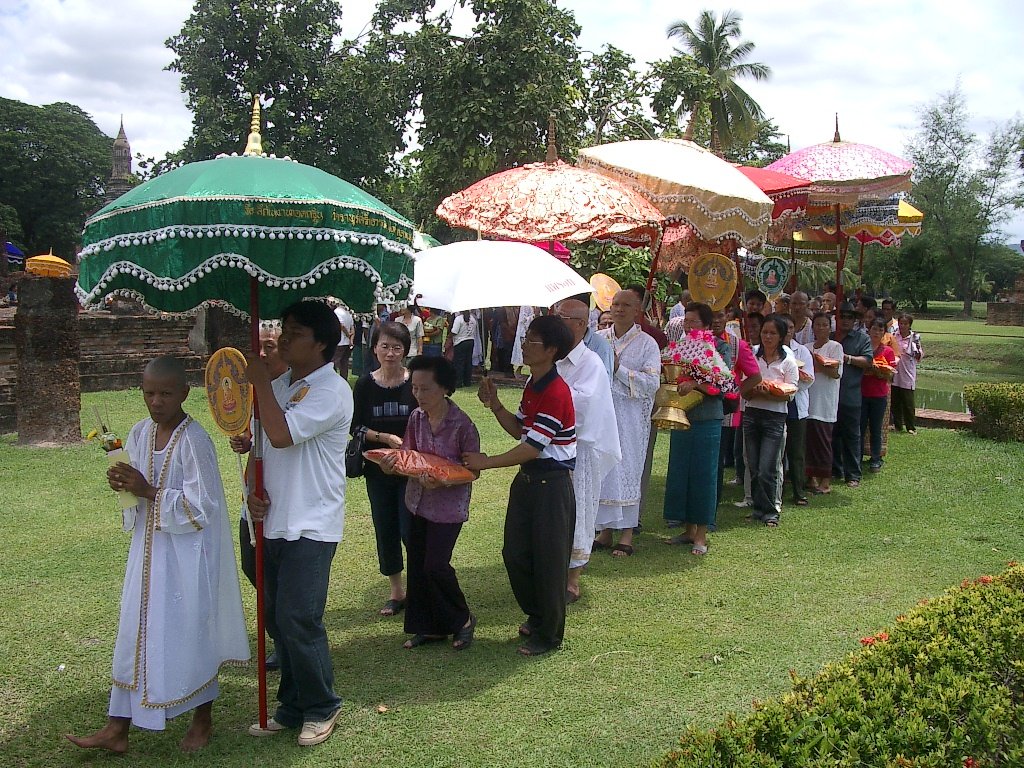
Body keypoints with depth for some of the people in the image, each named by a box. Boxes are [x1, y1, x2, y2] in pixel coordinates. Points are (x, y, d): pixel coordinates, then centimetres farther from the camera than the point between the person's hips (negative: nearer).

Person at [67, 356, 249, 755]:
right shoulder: (139, 433, 3)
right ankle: (118, 727, 20)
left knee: (191, 632, 6)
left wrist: (149, 492, -23)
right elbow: (138, 491, 14)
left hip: (187, 554, -6)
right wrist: (122, 483, -8)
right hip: (149, 547, 7)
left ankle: (203, 718, 27)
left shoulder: (195, 441, -18)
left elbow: (201, 507, -20)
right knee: (136, 632, 11)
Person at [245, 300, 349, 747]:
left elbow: (281, 434, -25)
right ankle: (293, 707, 27)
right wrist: (252, 490, -1)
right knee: (278, 620, 12)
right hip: (274, 521, 8)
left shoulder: (331, 391, -13)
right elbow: (258, 444, 16)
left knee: (298, 619, -7)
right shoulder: (280, 386, 13)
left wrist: (259, 382, -15)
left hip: (311, 526, -8)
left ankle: (321, 707, 13)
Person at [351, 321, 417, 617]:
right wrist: (386, 438, -14)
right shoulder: (365, 385, -1)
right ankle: (396, 592, 27)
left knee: (410, 530, -7)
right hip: (378, 470, 3)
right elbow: (355, 427, 0)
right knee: (385, 530, 11)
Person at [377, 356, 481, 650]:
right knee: (417, 565, 9)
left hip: (448, 506, -6)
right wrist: (393, 463, -15)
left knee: (436, 565, -8)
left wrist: (441, 481, -27)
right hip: (418, 501, 6)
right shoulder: (416, 418, 0)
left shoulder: (462, 424, -17)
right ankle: (429, 627, 24)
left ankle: (462, 620, 16)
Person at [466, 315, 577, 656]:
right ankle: (536, 615, 36)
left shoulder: (556, 392, -22)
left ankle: (549, 634, 19)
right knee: (514, 552, 14)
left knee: (548, 559, 3)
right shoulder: (532, 385, 9)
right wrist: (494, 404, -1)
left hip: (552, 484, -9)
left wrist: (486, 462, -16)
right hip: (527, 478, 9)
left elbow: (532, 447, -23)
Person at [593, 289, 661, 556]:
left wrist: (619, 369, -15)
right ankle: (605, 531, 16)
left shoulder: (647, 343, -1)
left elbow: (652, 383, -11)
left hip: (630, 417, -3)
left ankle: (627, 534, 8)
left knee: (627, 470, 0)